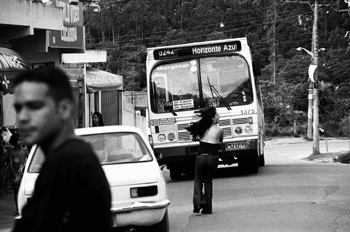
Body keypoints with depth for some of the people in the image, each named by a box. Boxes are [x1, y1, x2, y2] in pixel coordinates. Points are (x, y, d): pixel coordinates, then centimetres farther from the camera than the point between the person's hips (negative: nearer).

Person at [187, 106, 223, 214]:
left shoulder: (202, 127, 1)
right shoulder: (219, 130, -4)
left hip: (201, 156, 1)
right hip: (213, 158, 0)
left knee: (198, 180, 15)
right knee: (208, 180, 15)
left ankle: (199, 200, -10)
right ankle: (208, 207, 11)